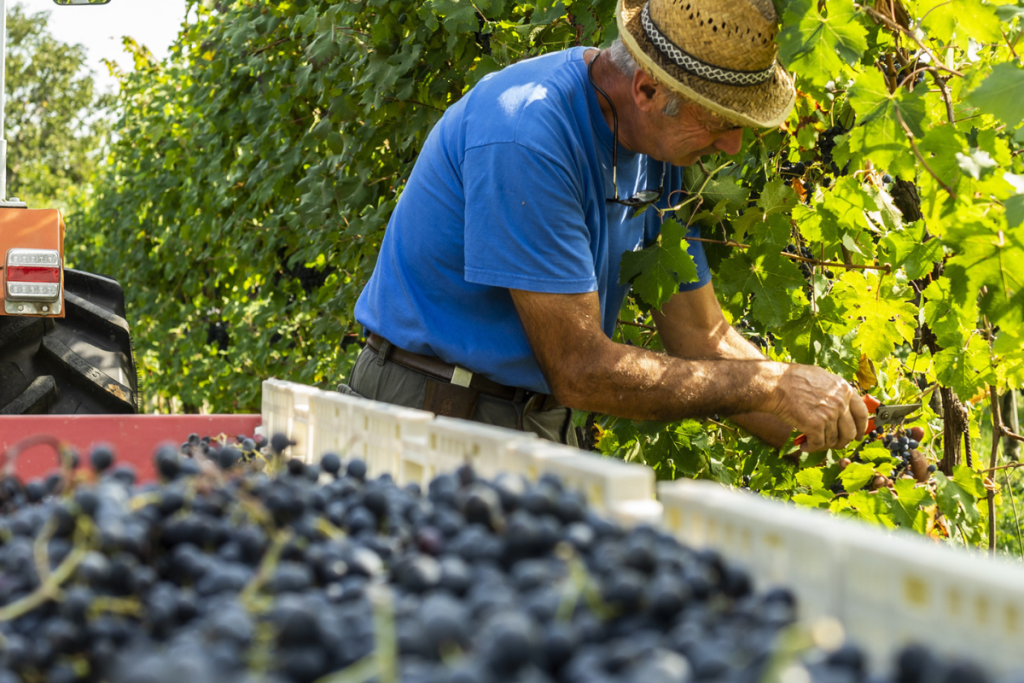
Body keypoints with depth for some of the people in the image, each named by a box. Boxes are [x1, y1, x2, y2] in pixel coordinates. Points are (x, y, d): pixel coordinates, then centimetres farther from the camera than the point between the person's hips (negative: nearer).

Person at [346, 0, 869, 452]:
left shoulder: (659, 146, 2)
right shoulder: (525, 142, -26)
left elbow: (702, 339, 6)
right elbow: (580, 372, -26)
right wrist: (769, 387, -22)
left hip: (545, 426, 8)